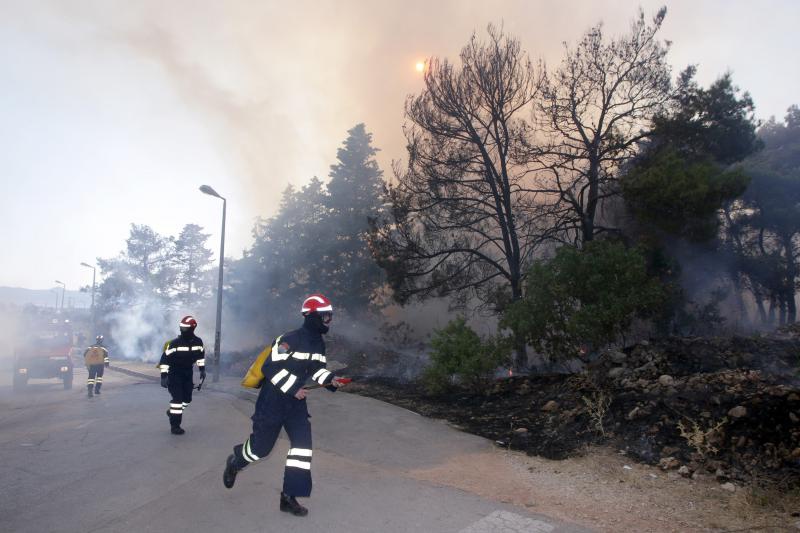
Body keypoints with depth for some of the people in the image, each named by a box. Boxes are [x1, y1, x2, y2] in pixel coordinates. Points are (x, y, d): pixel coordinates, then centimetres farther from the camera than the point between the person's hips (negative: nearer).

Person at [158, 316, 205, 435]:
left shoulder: (198, 342, -9)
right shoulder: (175, 343, -22)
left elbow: (201, 355, 11)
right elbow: (165, 358, -19)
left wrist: (202, 369, 10)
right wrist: (164, 376, -23)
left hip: (188, 373, 5)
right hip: (174, 374, -5)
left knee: (187, 398, 9)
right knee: (177, 398, -13)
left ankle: (173, 412, 37)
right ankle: (174, 425, -4)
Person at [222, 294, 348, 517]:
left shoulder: (319, 344, 3)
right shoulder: (289, 340, -23)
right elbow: (270, 368, -25)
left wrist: (330, 379, -2)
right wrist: (292, 389, -25)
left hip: (296, 401, 7)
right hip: (272, 400, -7)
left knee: (303, 443, -5)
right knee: (261, 447, 6)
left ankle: (289, 496, 5)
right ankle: (234, 462, 40)